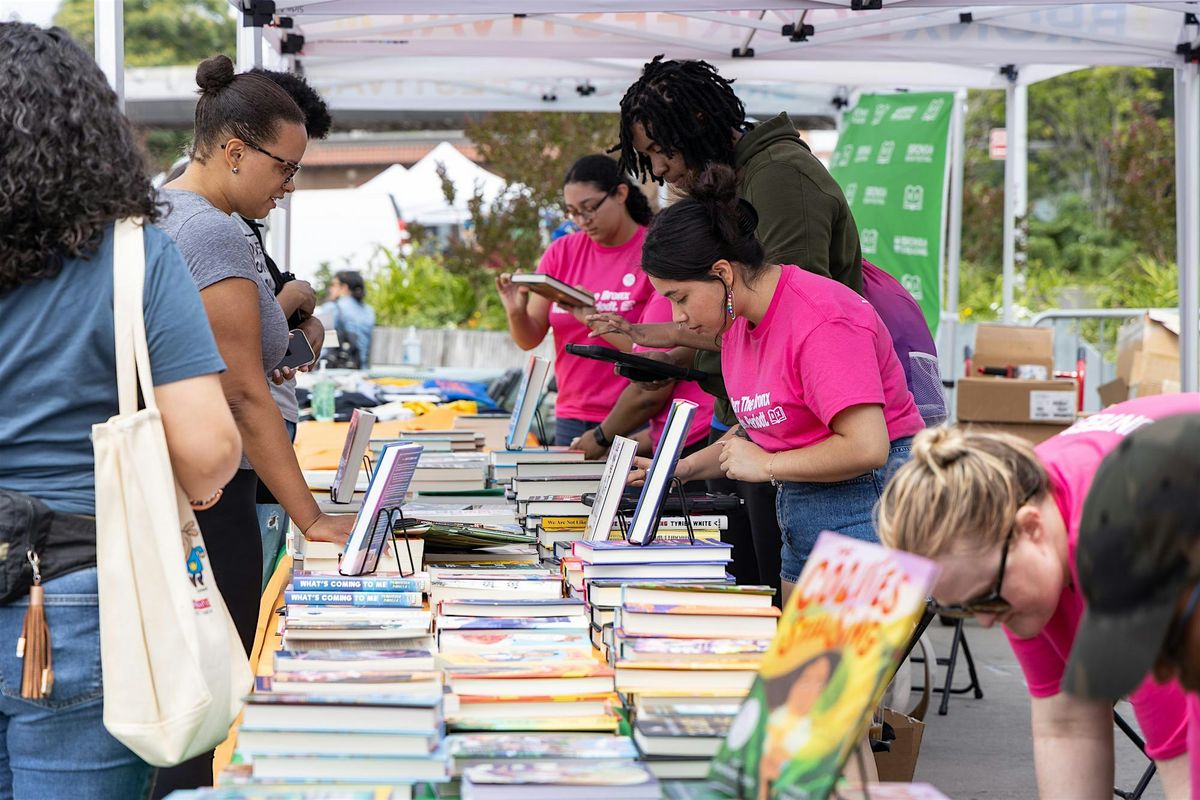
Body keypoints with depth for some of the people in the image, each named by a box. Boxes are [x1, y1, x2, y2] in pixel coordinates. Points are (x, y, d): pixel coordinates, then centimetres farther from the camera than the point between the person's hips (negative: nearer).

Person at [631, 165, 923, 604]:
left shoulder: (820, 321, -19)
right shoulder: (737, 321, 10)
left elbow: (866, 447, -25)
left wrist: (767, 465, -15)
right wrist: (684, 468, 10)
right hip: (801, 521, 9)